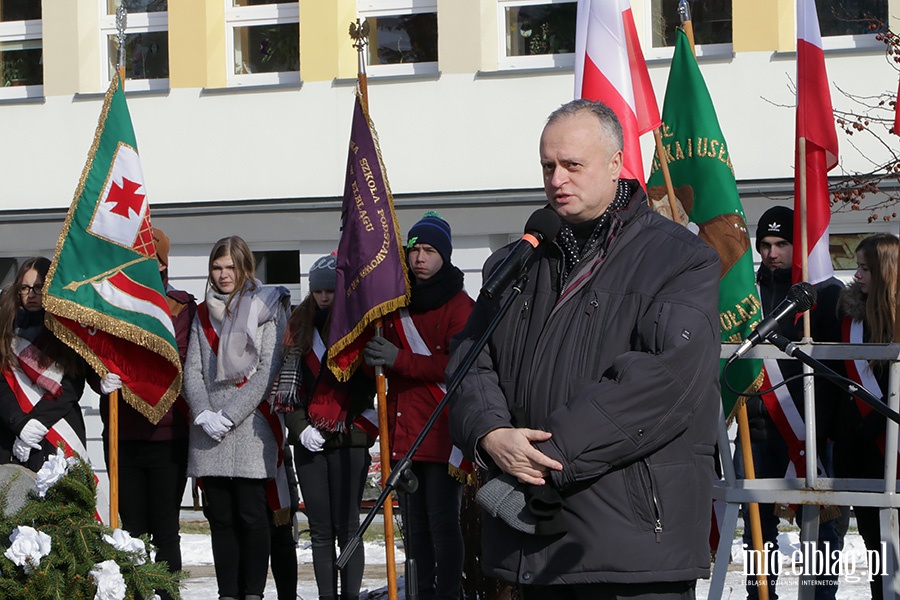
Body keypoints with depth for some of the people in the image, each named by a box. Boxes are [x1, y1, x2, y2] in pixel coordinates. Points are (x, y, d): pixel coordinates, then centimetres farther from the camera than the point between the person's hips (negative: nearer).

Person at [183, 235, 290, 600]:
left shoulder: (268, 309, 3)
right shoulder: (204, 314, 17)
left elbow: (268, 371, -5)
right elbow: (192, 369, 11)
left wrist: (229, 415, -11)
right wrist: (204, 413, -6)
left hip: (251, 424, -4)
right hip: (208, 430, 4)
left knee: (251, 514, -6)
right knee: (220, 516, 3)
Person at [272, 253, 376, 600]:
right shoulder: (300, 325, 13)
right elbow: (288, 384, 11)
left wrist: (361, 423, -11)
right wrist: (300, 426, 0)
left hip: (349, 439, -4)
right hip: (308, 440, 4)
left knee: (347, 527, -6)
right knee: (320, 529, 4)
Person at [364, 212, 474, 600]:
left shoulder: (459, 306, -4)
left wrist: (400, 360, -19)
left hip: (442, 431, -7)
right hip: (404, 432, 7)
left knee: (442, 521, -6)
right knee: (414, 521, 10)